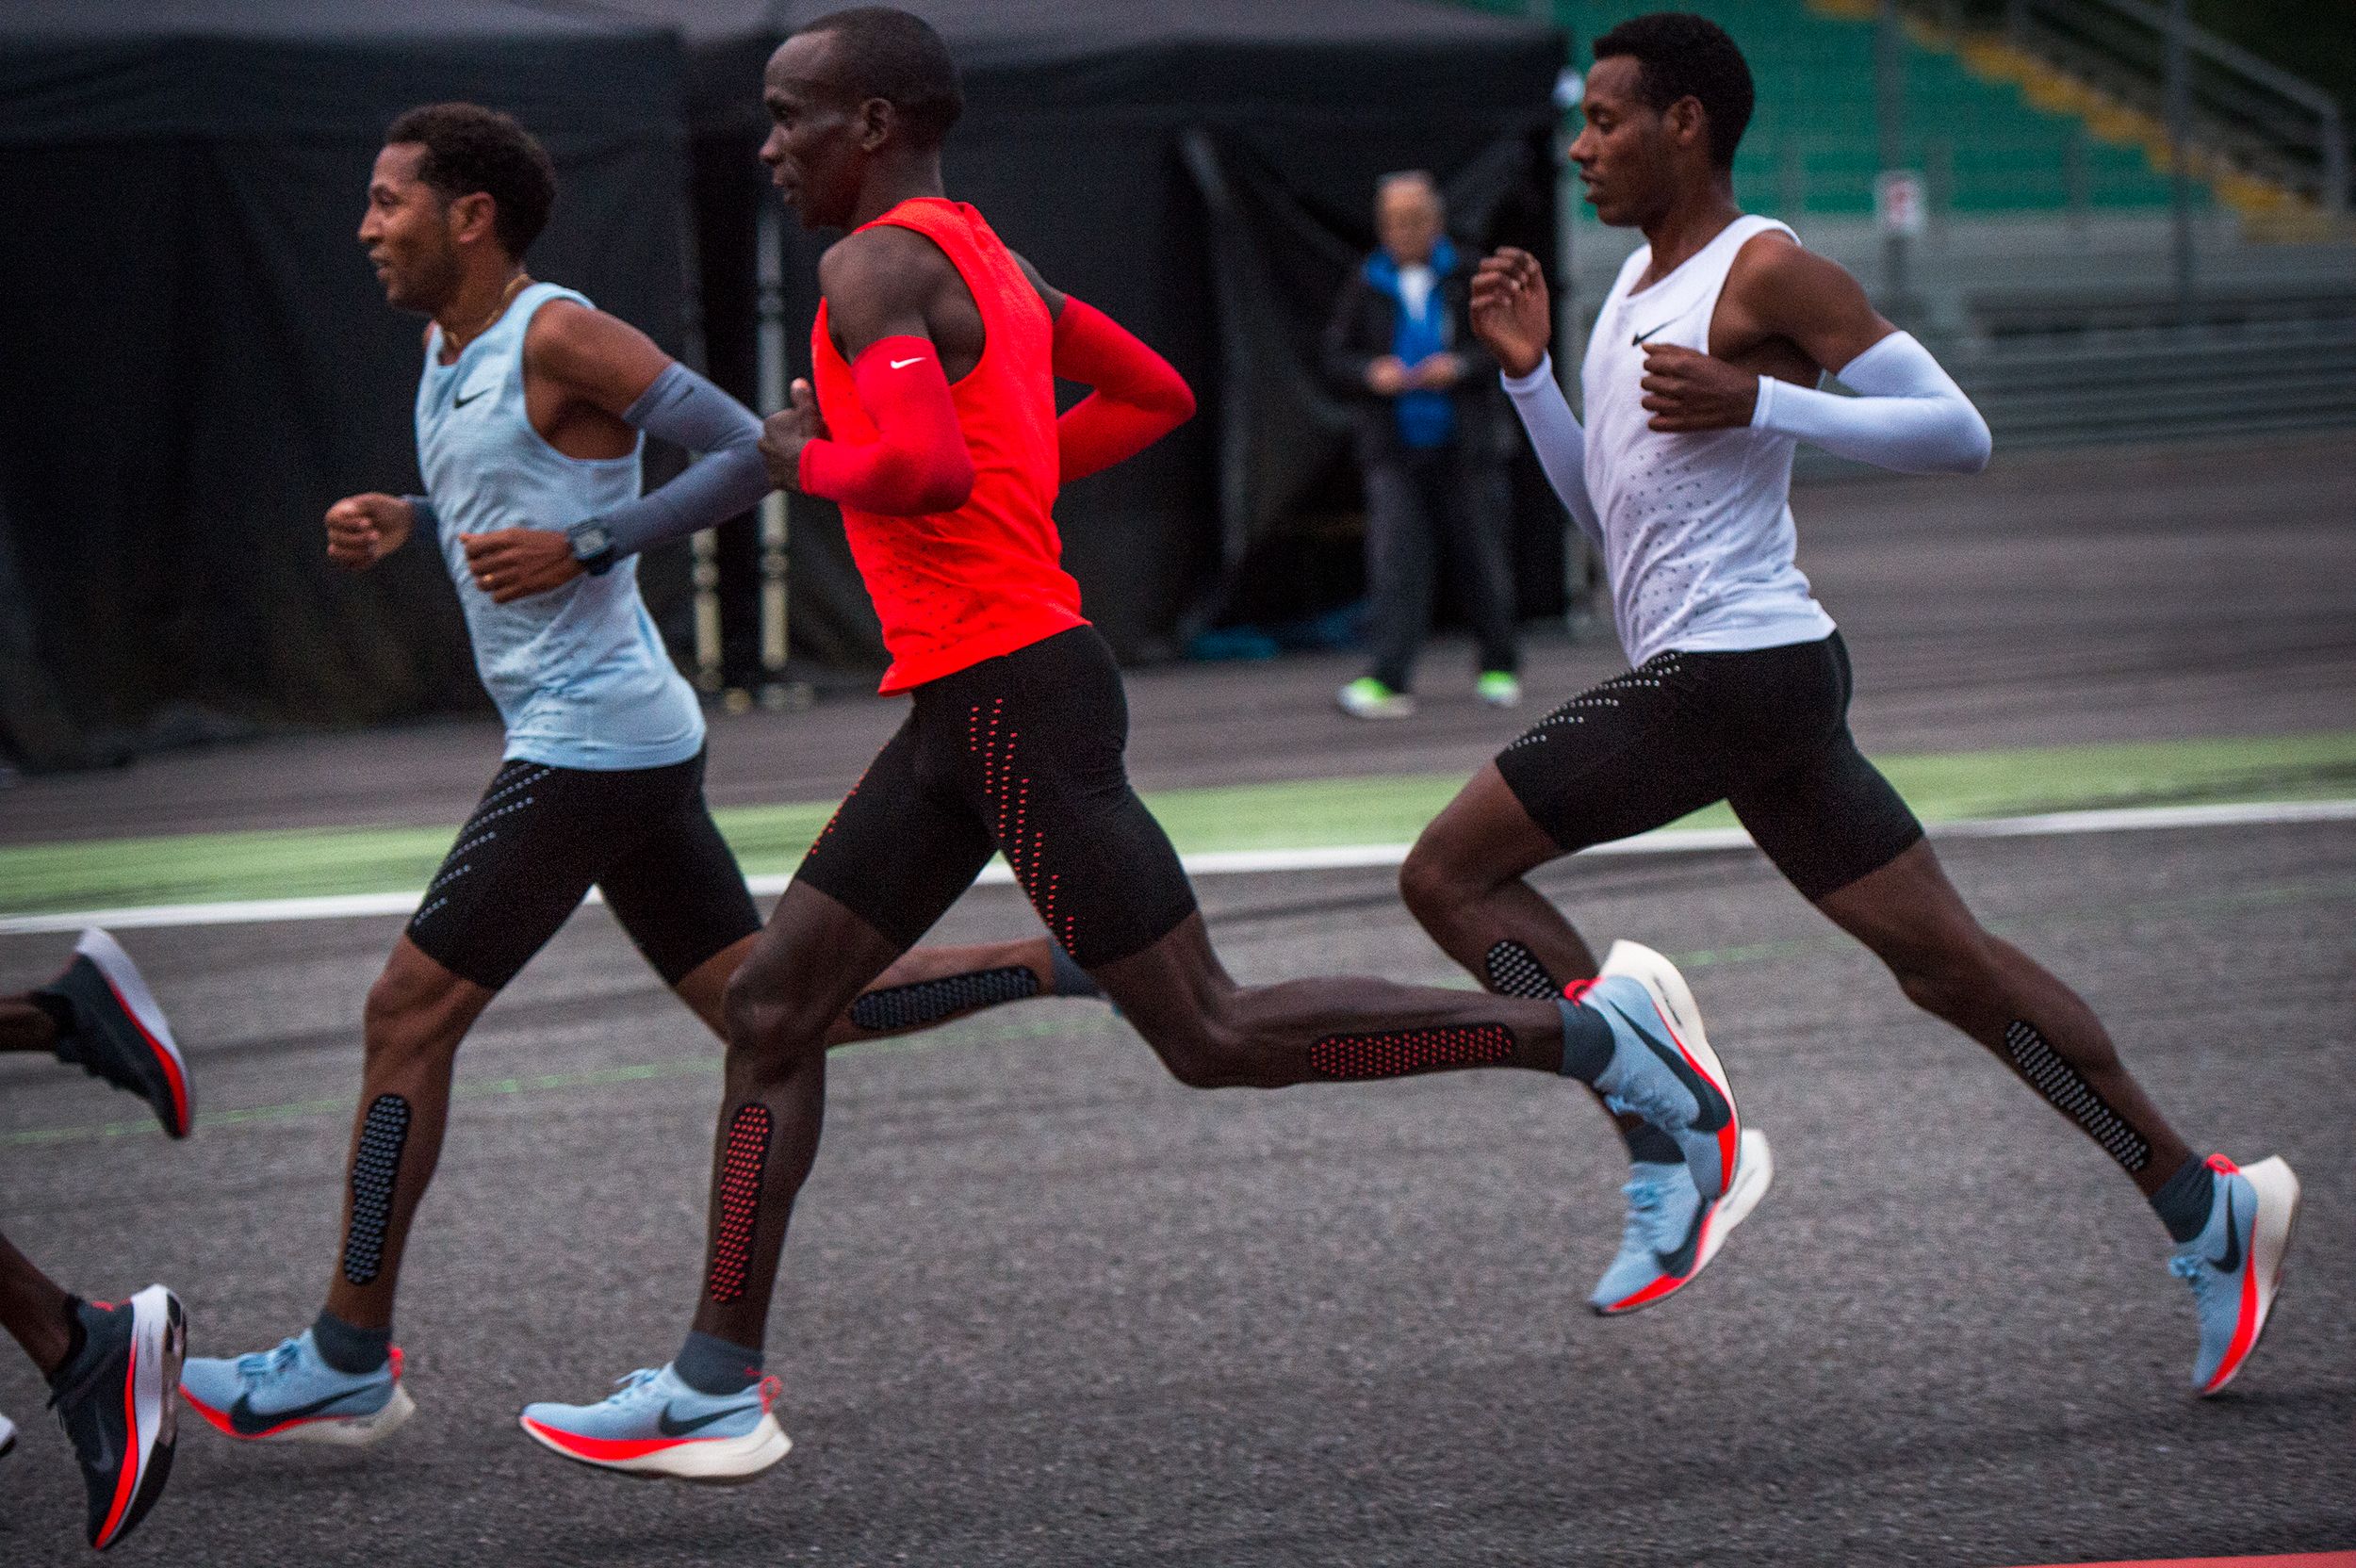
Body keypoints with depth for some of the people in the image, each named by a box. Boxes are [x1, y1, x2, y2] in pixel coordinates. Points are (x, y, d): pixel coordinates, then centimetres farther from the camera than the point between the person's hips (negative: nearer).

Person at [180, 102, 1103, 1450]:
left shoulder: (558, 335, -14)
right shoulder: (451, 350, 14)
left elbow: (749, 453, -17)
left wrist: (579, 548, -23)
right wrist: (399, 523, 13)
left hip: (590, 742, -10)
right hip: (624, 737, 10)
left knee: (409, 1018, -6)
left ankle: (348, 1362, -1)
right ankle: (1066, 964, 11)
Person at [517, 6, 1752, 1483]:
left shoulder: (881, 266, -13)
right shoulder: (994, 263, 17)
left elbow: (922, 470, -28)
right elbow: (1157, 393, 30)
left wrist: (808, 458, -9)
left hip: (1018, 701, -10)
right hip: (964, 710, 10)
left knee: (1214, 1038, -8)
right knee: (773, 1001, 7)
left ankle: (1597, 1032, -4)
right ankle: (718, 1386, 7)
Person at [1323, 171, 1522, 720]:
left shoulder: (1468, 280, 4)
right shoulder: (1364, 289, 8)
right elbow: (1336, 360, 8)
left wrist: (1461, 366, -17)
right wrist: (1372, 374, -13)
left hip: (1466, 448, 0)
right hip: (1395, 453, 0)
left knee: (1482, 561, 7)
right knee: (1394, 562, -11)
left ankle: (1500, 669, 23)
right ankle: (1390, 680, -16)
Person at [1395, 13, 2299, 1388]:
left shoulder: (1767, 273, -9)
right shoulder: (1640, 285, 19)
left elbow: (1958, 434, -14)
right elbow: (1601, 504, 25)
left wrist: (1762, 405, -22)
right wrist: (1529, 372, 12)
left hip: (1730, 669, -10)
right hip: (1761, 673, 10)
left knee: (1451, 871, -7)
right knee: (1947, 962, 8)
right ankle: (2206, 1207, 8)